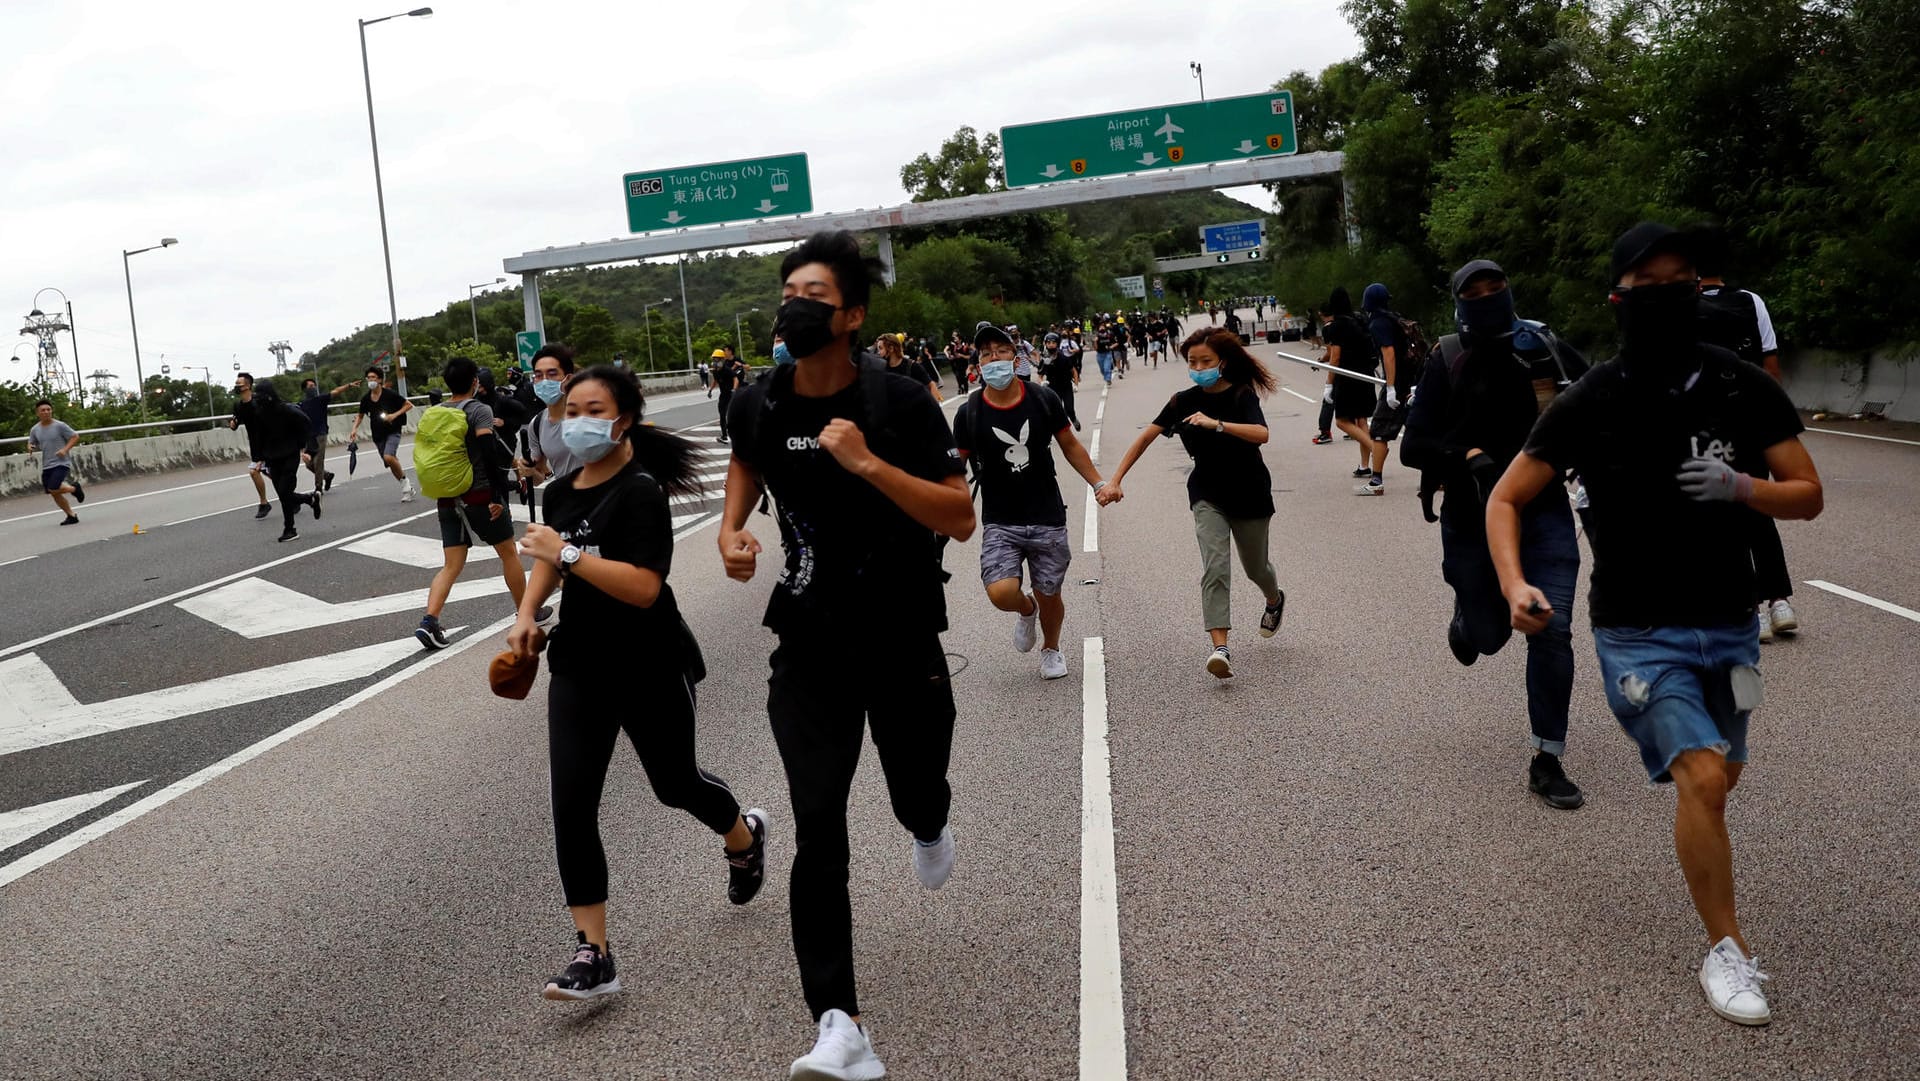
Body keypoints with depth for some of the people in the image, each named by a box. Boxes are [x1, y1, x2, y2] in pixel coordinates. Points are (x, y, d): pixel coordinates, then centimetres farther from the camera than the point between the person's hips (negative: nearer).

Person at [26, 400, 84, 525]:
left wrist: (65, 449, -15)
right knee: (55, 494, 7)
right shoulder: (35, 430, 6)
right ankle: (71, 516, 19)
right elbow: (31, 444, 19)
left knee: (53, 489, -21)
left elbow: (75, 437, -3)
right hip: (46, 466, 6)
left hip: (61, 463, -6)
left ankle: (74, 488, 8)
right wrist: (30, 447, -5)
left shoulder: (59, 425, -8)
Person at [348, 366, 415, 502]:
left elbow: (409, 405, -3)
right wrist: (355, 429, 1)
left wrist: (395, 415, -16)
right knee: (392, 464, 5)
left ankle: (404, 481, -6)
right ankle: (407, 487, 20)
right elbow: (360, 416, 17)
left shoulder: (390, 394, -10)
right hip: (378, 435, 5)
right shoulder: (365, 398, 3)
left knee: (389, 457, -27)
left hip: (393, 431, -5)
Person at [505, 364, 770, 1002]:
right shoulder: (560, 492, 6)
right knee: (570, 805, -7)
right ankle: (593, 956, -2)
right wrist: (528, 612, 9)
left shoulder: (641, 491, -17)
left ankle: (745, 838, 49)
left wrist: (569, 553, -32)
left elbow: (644, 586, -28)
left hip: (649, 668, -6)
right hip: (579, 667, 6)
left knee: (675, 785, 14)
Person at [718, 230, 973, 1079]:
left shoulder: (900, 403, -14)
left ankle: (928, 829, 58)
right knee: (818, 831, -9)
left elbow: (961, 519, -18)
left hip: (904, 640, -1)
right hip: (809, 647, 2)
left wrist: (868, 463, -29)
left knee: (916, 793, 17)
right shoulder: (759, 405, -3)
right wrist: (732, 529, 3)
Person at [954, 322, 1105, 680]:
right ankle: (1026, 610, 19)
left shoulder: (1044, 400, -3)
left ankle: (1051, 649, 44)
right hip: (999, 523, -1)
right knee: (1001, 593, -20)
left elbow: (1069, 446, 10)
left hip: (1047, 519, 1)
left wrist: (1099, 483, 3)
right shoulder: (969, 413, -6)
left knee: (1049, 596, 10)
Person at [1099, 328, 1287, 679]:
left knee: (1255, 567, 17)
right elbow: (1146, 437, -2)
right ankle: (1220, 649, -25)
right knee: (1214, 568, -18)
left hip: (1249, 494, -1)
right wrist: (1115, 480, -8)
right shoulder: (1184, 401, -6)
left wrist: (1216, 424, -43)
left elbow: (1261, 434, -31)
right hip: (1208, 495, 1)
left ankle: (1274, 600, 54)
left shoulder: (1242, 395, -14)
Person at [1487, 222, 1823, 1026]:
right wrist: (1514, 584, -24)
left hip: (1729, 623, 4)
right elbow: (1506, 500, -6)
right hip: (1637, 631, -3)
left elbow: (1808, 496, 0)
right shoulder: (1590, 403, -10)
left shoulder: (1744, 389, -4)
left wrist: (1741, 487, -22)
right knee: (1702, 779, -16)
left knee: (1718, 777, 16)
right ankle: (1726, 952, 1)